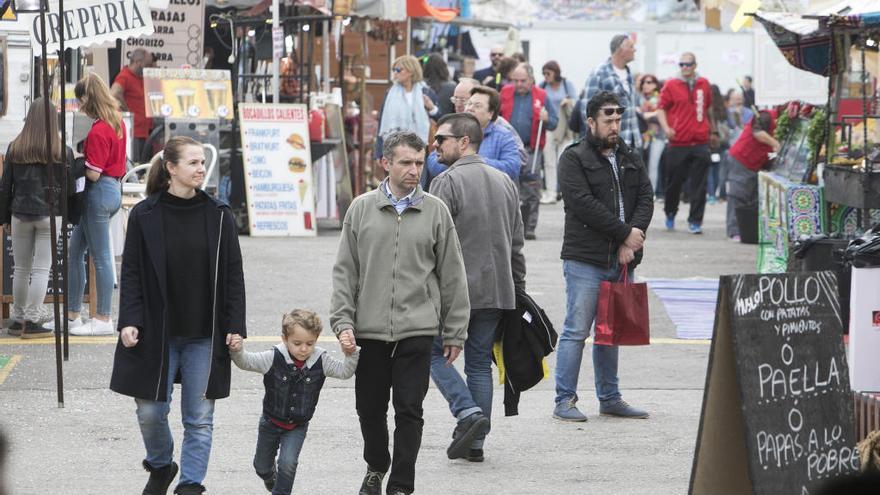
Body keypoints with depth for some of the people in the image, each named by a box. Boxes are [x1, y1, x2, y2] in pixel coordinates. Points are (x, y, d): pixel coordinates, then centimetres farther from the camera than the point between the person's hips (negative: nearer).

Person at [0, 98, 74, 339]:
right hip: (50, 215, -2)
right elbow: (70, 188, -2)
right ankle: (32, 321, -4)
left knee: (21, 269, 12)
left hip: (20, 215, 2)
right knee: (41, 269, 0)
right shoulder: (61, 151, -6)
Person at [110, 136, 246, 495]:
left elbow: (233, 276, 3)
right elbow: (131, 273, 0)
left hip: (205, 333, 1)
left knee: (199, 417, 1)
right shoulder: (144, 216, -2)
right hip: (157, 332, 0)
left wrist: (235, 327, -3)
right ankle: (160, 466, 31)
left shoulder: (218, 216, 1)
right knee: (150, 411, 4)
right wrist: (129, 321, -9)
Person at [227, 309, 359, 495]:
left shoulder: (320, 361, -16)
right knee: (262, 466, 20)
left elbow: (344, 371, -15)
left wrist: (351, 354, -34)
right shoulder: (274, 358, -21)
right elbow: (247, 362, -21)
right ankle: (269, 475, 56)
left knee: (288, 463, -19)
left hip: (298, 425, -1)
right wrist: (237, 350, -42)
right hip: (271, 422, 1)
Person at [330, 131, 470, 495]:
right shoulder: (361, 209, 5)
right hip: (369, 329, 1)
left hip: (417, 330, -1)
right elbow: (344, 272, 6)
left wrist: (455, 332, 4)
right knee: (370, 408, 11)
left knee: (409, 411, -2)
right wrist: (343, 322, -3)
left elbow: (452, 277, 6)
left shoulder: (436, 211, 3)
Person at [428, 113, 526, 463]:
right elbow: (517, 244, 17)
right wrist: (517, 289, 22)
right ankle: (475, 442, 11)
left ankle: (468, 412, -11)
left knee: (435, 352, 7)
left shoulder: (448, 182, -11)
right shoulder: (505, 182, 13)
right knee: (480, 363, 11)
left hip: (455, 290, -7)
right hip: (497, 291, 7)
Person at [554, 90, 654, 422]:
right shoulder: (574, 159, -3)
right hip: (585, 260, -6)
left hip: (622, 261, 6)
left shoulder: (631, 159, 16)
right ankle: (565, 401, -2)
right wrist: (625, 232, -13)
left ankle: (609, 398, 20)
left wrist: (631, 242, -9)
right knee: (576, 331, -6)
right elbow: (583, 204, -14)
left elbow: (646, 199, 7)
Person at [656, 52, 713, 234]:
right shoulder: (671, 85, 0)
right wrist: (666, 127, -13)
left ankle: (695, 221, 0)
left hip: (700, 142, 2)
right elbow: (661, 108, 1)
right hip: (678, 142, -2)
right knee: (674, 182, 6)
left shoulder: (704, 84, 9)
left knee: (699, 185, -3)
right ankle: (670, 214, 29)